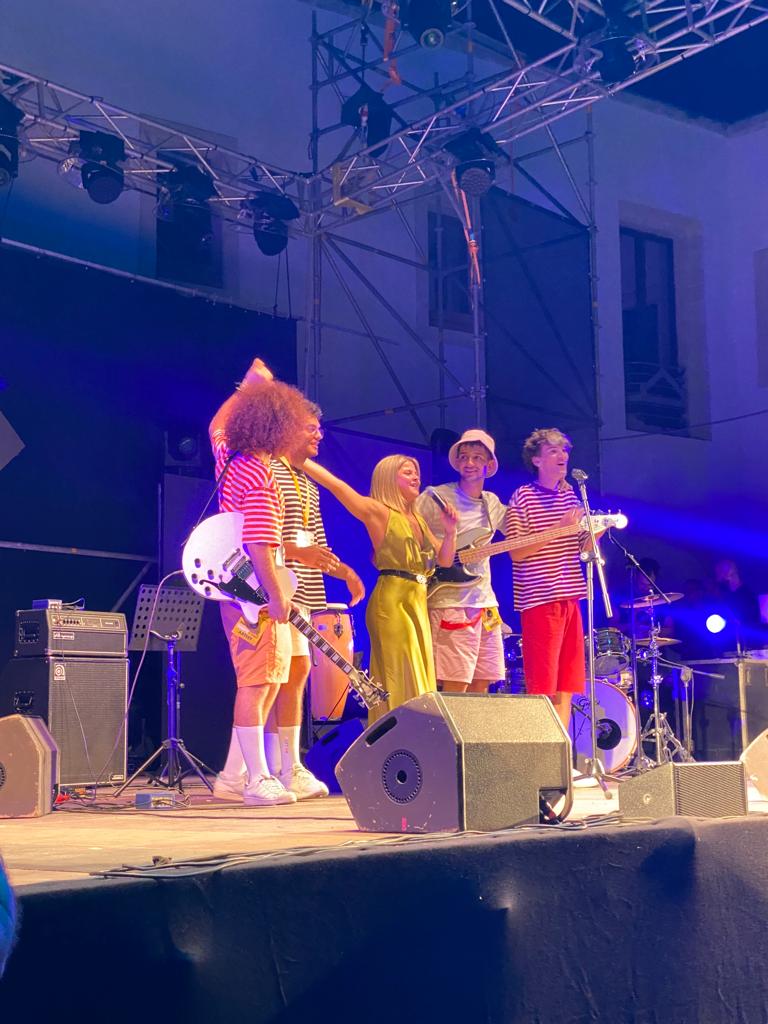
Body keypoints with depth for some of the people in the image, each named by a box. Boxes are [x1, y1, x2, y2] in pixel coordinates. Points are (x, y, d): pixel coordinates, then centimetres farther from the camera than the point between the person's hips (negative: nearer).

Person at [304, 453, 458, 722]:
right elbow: (336, 484, -12)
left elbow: (445, 560, 19)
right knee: (401, 681, -10)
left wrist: (450, 531, 2)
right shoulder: (378, 511, -4)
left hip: (418, 602, 8)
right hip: (392, 601, -8)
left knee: (419, 681, 7)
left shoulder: (418, 520, 18)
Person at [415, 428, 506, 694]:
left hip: (485, 603, 7)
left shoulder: (492, 503, 15)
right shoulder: (436, 498, -4)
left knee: (481, 686, 8)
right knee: (456, 687, -12)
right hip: (451, 604, -7)